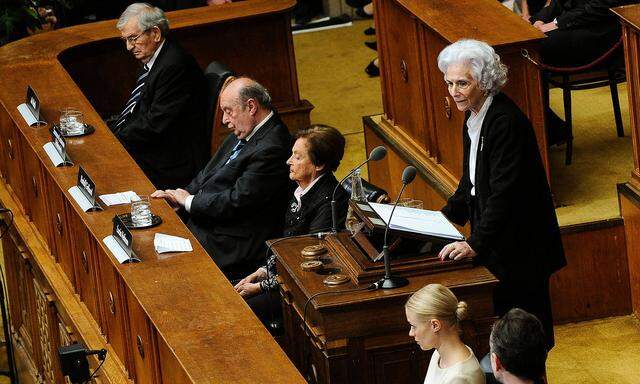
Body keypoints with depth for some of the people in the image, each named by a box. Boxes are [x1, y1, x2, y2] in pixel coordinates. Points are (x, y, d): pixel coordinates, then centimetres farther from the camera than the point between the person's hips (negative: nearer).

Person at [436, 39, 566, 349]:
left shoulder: (505, 121, -24)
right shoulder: (474, 116, 7)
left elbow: (504, 193, -27)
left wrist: (476, 243, -29)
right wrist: (446, 217, 11)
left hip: (520, 246, -9)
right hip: (493, 244, 9)